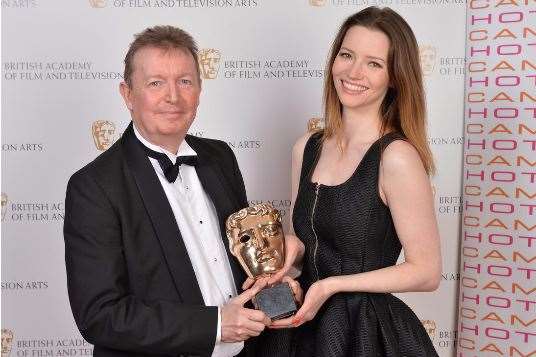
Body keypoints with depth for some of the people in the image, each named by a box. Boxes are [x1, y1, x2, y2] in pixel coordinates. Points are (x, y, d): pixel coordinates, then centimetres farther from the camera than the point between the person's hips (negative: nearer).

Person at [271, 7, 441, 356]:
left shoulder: (397, 157, -19)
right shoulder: (306, 149, -1)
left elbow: (427, 272, -14)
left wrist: (332, 285, -18)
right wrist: (288, 253, -10)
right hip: (309, 325, 6)